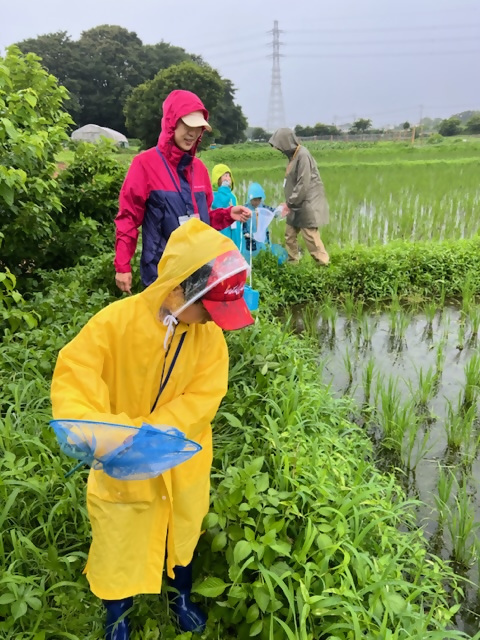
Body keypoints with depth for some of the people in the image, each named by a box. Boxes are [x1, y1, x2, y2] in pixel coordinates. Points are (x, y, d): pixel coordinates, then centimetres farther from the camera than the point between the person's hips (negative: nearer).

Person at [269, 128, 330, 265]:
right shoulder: (293, 155, 10)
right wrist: (289, 203, 7)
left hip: (308, 204, -9)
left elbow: (303, 184, -21)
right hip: (298, 204, 9)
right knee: (289, 235, 11)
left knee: (311, 237, -7)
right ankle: (292, 263, 22)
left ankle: (325, 265, 2)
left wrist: (290, 203, -15)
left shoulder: (303, 155, -17)